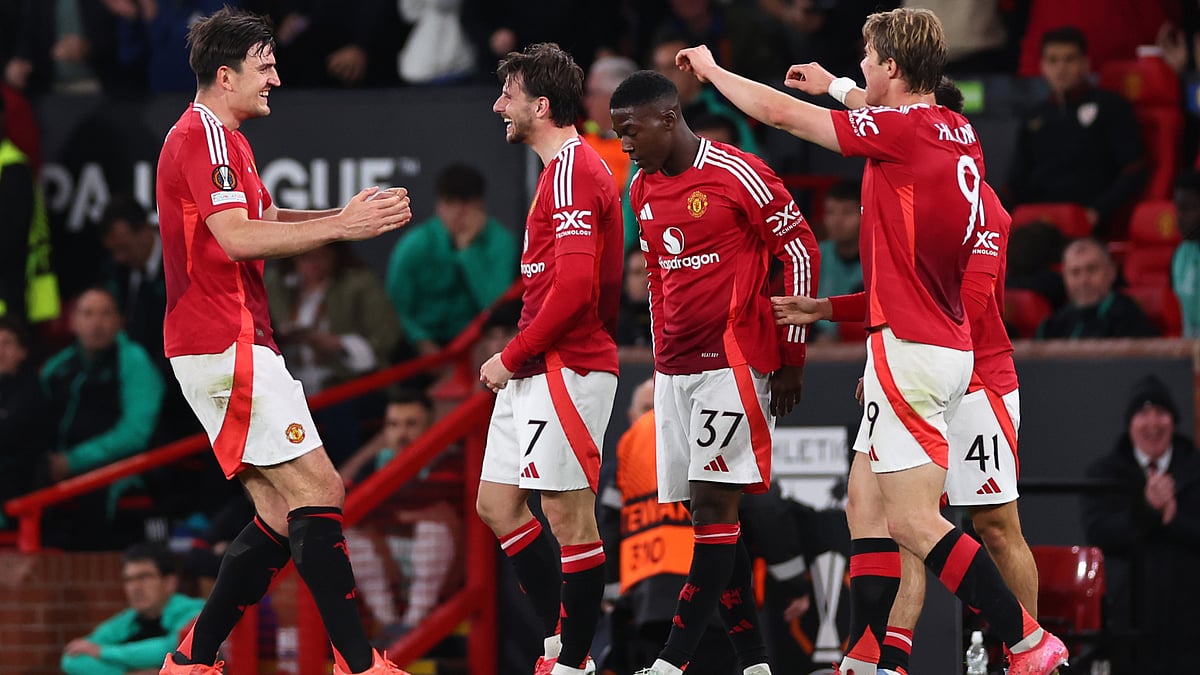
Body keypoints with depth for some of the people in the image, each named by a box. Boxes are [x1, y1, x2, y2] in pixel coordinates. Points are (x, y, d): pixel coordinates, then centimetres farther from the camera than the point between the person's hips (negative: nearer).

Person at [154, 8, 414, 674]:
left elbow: (264, 218, 31)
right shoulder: (205, 134, -12)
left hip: (234, 349, 11)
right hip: (227, 347, -11)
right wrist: (342, 227, -21)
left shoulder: (216, 137, 21)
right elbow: (236, 237, -23)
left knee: (282, 514, 9)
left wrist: (347, 215, 14)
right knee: (316, 490, -13)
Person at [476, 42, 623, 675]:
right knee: (497, 503, 12)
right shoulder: (566, 167, 18)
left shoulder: (574, 172, -14)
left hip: (565, 369, -11)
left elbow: (575, 286, -22)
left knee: (569, 516, -6)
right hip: (537, 371, 11)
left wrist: (512, 357, -15)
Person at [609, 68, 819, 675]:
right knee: (708, 511, 4)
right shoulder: (642, 191, 12)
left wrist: (792, 357, -7)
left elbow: (801, 252, -7)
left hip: (735, 363, -8)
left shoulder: (739, 175, -11)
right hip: (676, 369, 8)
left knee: (713, 505, -12)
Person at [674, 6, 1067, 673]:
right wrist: (837, 87, 50)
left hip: (910, 345, -9)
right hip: (947, 340, 9)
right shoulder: (959, 132, 9)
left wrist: (711, 68, 9)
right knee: (867, 498, 13)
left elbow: (780, 112, -7)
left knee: (914, 520, -10)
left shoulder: (905, 129, -15)